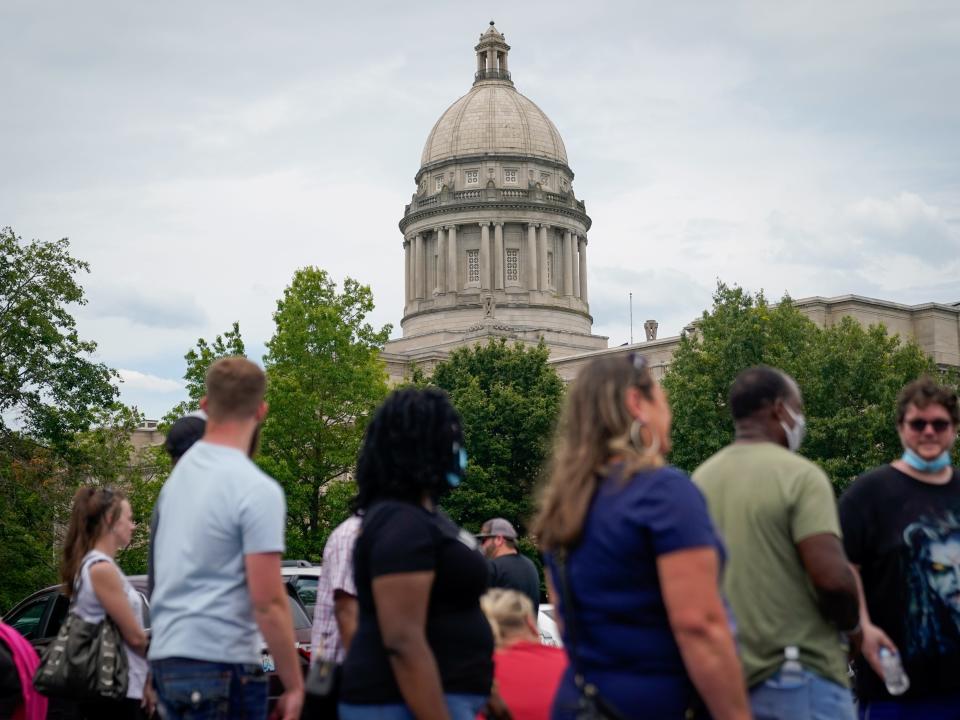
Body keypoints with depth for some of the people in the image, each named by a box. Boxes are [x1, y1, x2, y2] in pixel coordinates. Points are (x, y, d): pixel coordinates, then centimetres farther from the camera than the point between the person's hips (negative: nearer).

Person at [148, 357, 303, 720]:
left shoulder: (180, 474, 11)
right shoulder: (257, 490, -14)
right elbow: (268, 602, -17)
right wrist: (294, 685, -11)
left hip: (167, 654, 8)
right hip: (221, 662, -8)